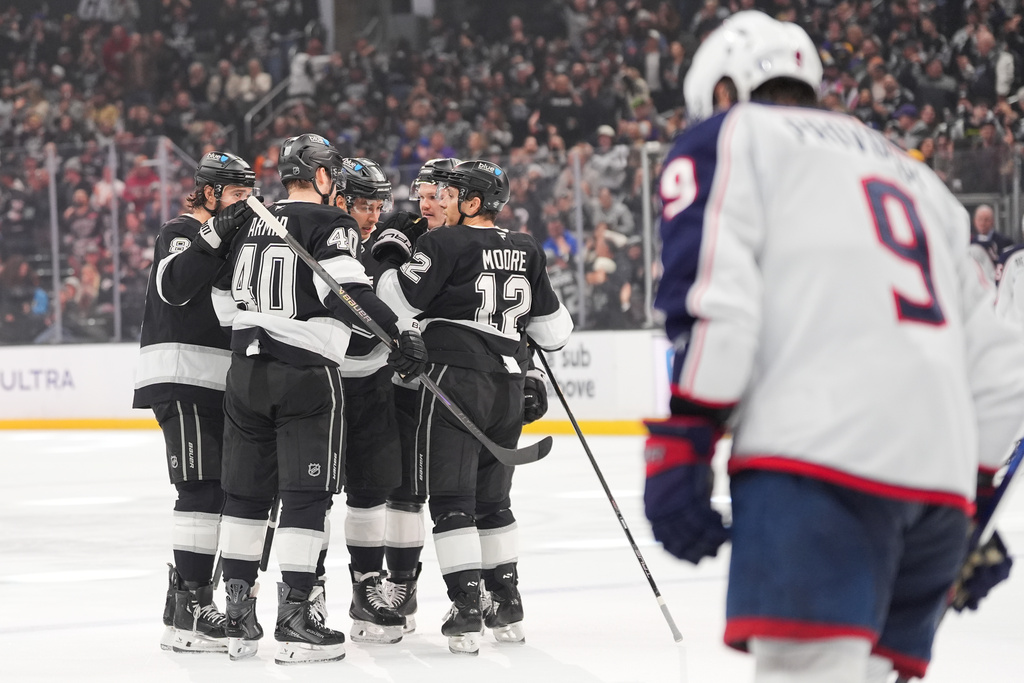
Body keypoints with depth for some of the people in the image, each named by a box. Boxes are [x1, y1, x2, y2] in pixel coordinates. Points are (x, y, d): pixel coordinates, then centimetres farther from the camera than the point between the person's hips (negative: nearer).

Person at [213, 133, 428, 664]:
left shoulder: (253, 227, 15)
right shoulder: (331, 224, -6)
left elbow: (226, 300, 22)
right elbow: (348, 293, -21)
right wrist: (401, 331, -25)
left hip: (246, 370, 7)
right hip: (306, 373, -7)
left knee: (247, 494, 12)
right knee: (306, 495, -3)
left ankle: (238, 619, 13)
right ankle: (294, 621, -6)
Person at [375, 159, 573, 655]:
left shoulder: (444, 243, -8)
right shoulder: (526, 251, 11)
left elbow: (397, 301, -10)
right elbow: (553, 329, 16)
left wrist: (392, 257, 6)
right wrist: (555, 329, 39)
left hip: (456, 377, -6)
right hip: (508, 386, 6)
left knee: (451, 498, -4)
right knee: (492, 498, 19)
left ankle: (466, 607, -11)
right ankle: (507, 605, 22)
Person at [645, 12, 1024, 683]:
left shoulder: (727, 137, 14)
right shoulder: (913, 176, 33)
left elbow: (714, 298, -5)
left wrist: (678, 444, -8)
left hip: (819, 449, -7)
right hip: (942, 479, 7)